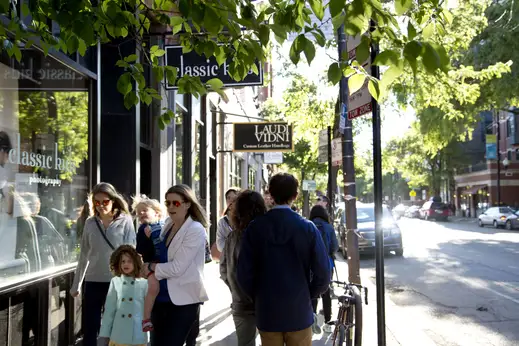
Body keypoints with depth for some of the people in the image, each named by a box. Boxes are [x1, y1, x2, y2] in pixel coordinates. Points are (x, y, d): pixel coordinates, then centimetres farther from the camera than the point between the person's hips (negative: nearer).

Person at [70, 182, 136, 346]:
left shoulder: (125, 221, -3)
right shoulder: (90, 223, 6)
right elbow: (84, 255, 11)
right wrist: (76, 284, 13)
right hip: (93, 281, 3)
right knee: (89, 329, 5)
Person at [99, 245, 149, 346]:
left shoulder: (143, 283, -1)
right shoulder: (115, 282, 3)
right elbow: (109, 310, 5)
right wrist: (105, 334, 5)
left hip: (138, 337, -1)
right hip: (118, 336, 1)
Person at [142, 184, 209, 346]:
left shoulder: (195, 230, -14)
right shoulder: (168, 225, 9)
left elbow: (177, 268, -18)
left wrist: (150, 267, -6)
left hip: (183, 300, -7)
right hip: (161, 297, 7)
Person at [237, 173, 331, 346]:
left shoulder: (255, 227, -6)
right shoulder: (308, 227, -8)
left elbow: (244, 273, -7)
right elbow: (323, 273, -9)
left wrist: (258, 297, 9)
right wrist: (307, 296, 8)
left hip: (266, 312, 1)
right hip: (299, 312, -1)